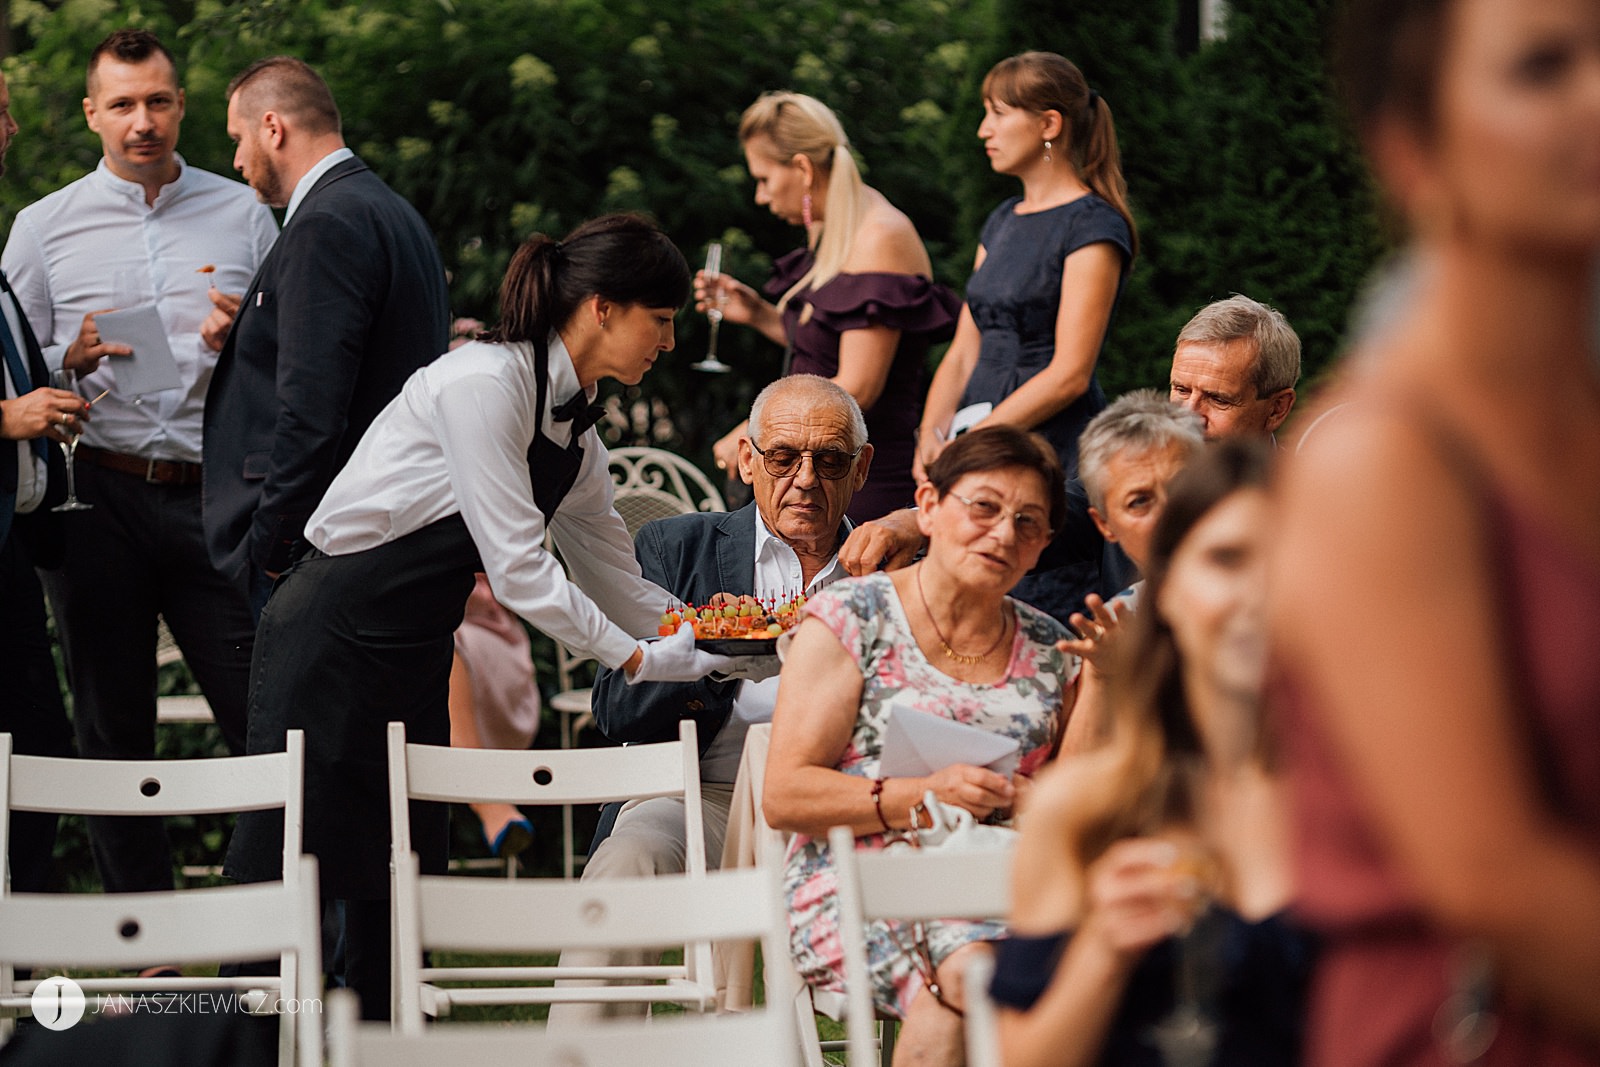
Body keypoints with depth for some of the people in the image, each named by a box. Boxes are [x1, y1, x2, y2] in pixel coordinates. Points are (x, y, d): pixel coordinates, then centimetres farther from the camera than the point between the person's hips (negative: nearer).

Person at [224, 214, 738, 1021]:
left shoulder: (573, 418, 8)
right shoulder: (485, 382, -20)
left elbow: (614, 572, 17)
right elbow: (517, 566, -22)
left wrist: (707, 642, 9)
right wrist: (640, 660, -18)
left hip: (415, 655, 9)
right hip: (331, 643, -9)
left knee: (402, 877, 7)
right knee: (280, 874, -8)